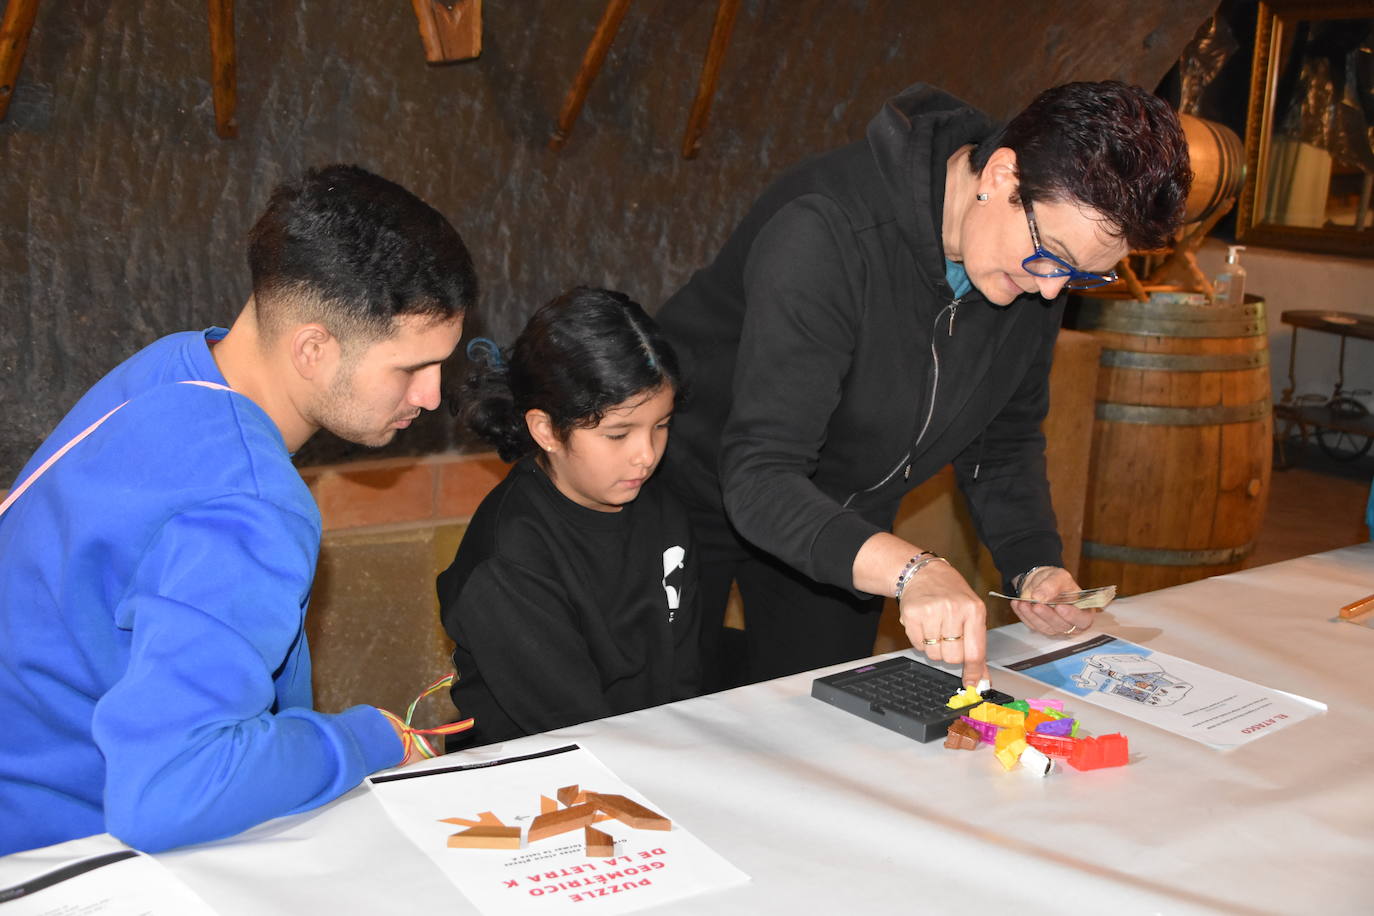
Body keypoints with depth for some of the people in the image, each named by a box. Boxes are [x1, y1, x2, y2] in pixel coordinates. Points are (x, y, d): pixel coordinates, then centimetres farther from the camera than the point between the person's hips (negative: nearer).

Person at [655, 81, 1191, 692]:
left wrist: (1035, 564, -17)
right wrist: (912, 568, -55)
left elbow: (1006, 440, 0)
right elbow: (759, 477, -42)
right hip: (704, 487, -5)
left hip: (845, 524, 6)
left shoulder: (1038, 263, -14)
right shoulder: (824, 234, -36)